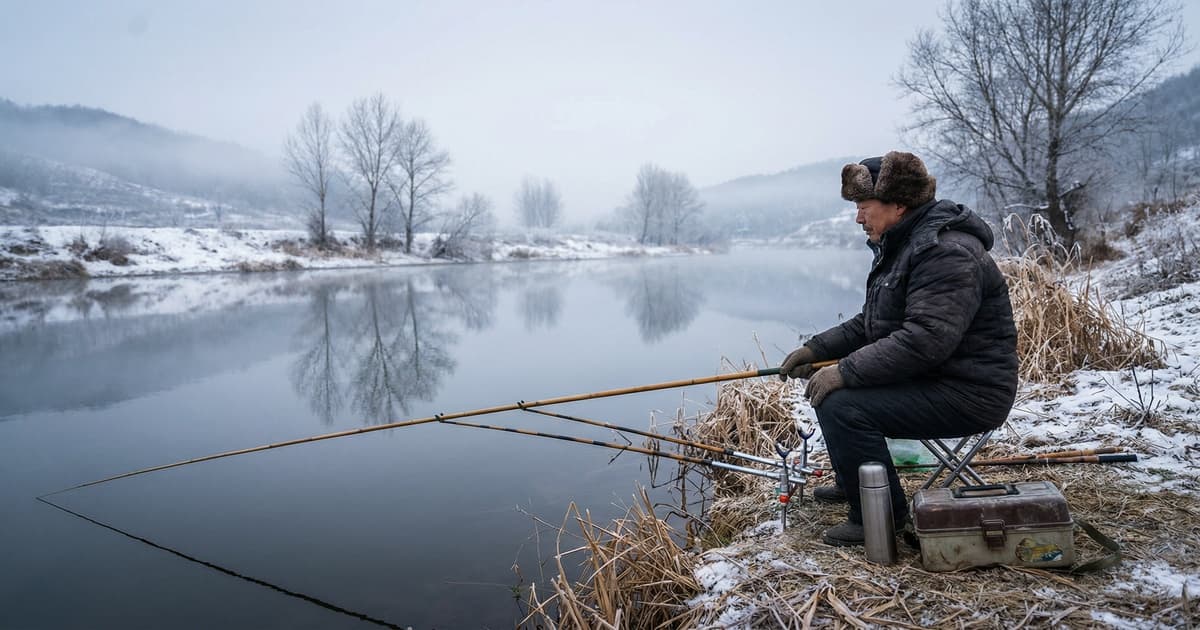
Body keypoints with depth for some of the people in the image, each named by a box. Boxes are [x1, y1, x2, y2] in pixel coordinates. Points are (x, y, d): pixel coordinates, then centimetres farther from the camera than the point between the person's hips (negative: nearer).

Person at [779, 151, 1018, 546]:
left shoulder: (949, 254, -22)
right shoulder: (899, 246, 11)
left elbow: (923, 341, -31)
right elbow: (870, 324, 17)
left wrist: (845, 371, -27)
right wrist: (817, 349, 5)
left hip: (967, 394, -11)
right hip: (931, 377, 11)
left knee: (840, 405, -25)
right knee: (827, 383, 16)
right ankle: (851, 483, 31)